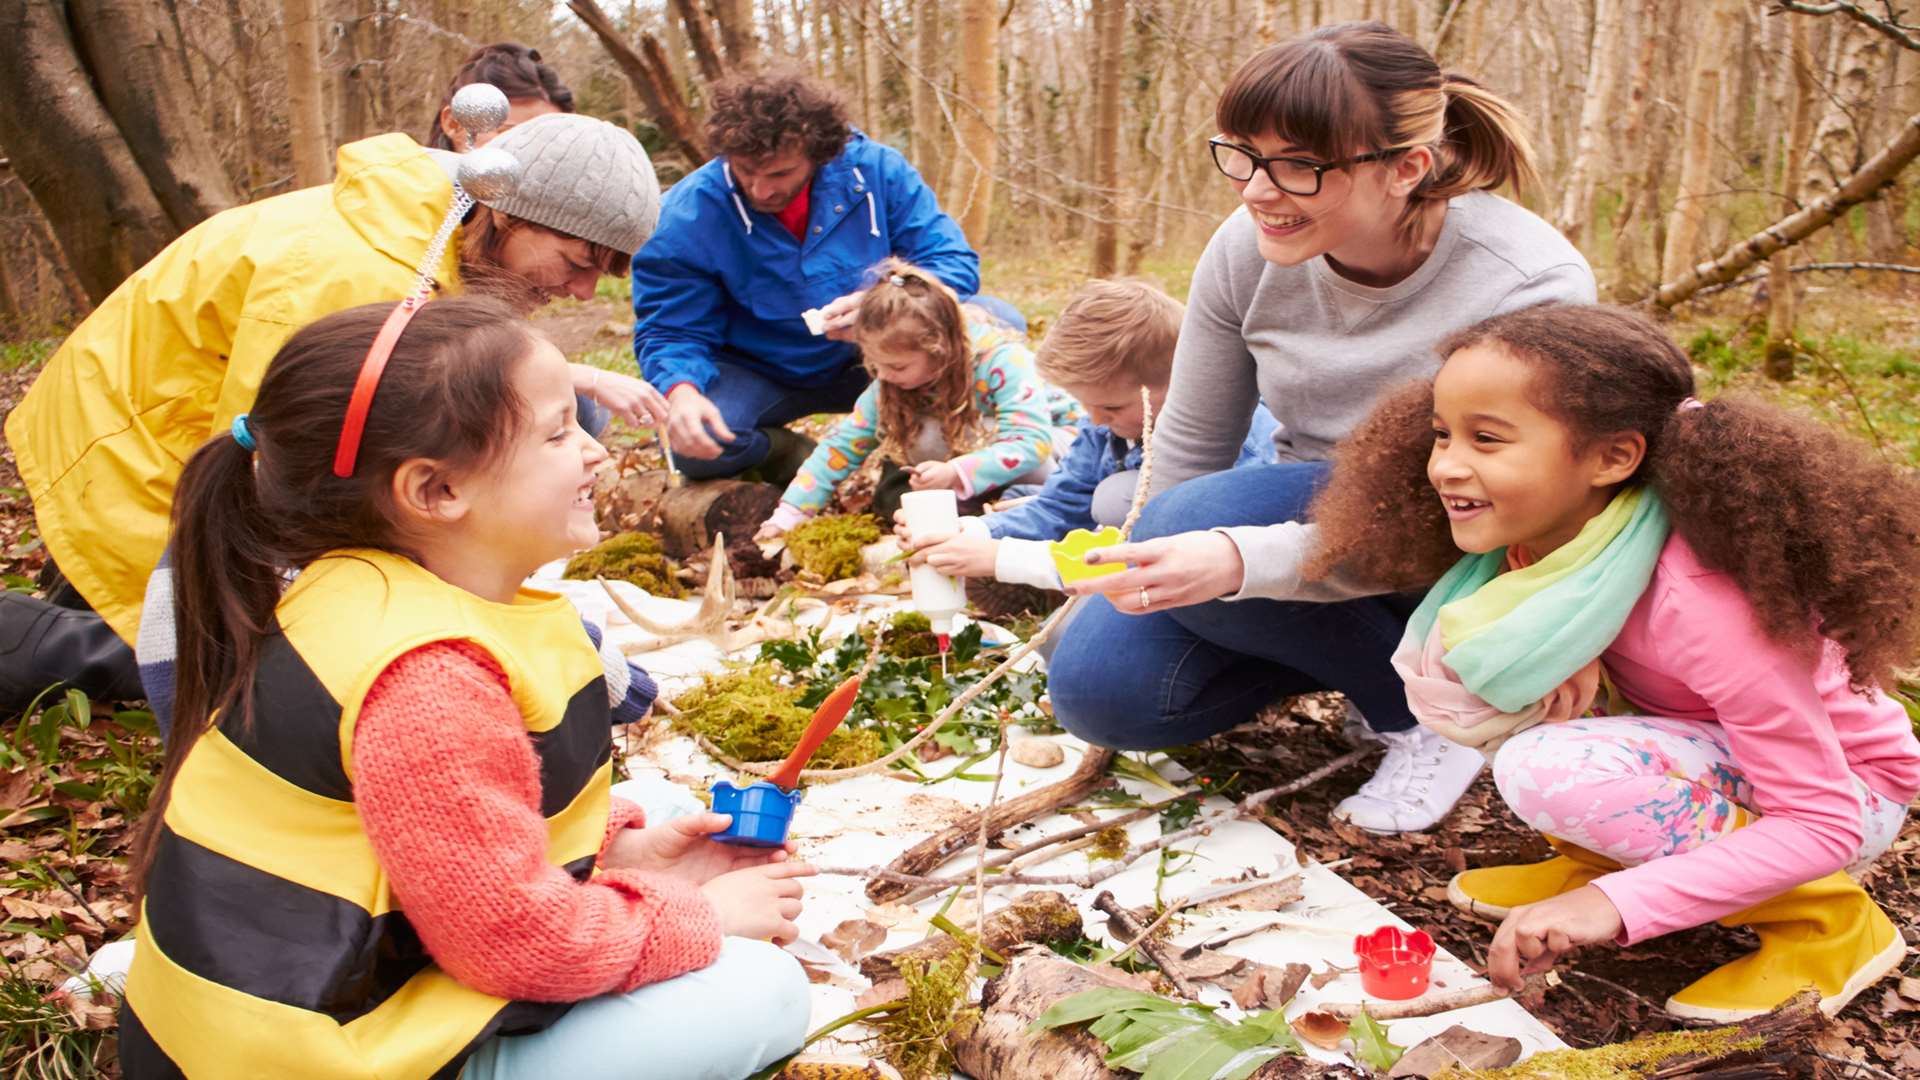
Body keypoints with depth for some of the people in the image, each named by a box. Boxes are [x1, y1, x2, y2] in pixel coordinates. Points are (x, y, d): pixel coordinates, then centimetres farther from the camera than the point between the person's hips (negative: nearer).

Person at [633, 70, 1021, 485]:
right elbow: (670, 331, -14)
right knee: (696, 445, -34)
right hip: (757, 378, -1)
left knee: (1001, 323, -20)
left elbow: (954, 262, -13)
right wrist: (681, 392, -38)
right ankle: (784, 451, 1)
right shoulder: (686, 217, -17)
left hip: (868, 362, 1)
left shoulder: (875, 169, -14)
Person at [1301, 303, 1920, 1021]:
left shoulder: (1698, 603, -33)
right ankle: (1605, 857, 4)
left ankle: (1823, 918, -11)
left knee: (1548, 771, -33)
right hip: (1701, 751, 6)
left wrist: (1616, 903, -39)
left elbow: (1824, 822, -29)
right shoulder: (1543, 532, -15)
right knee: (1443, 674, -14)